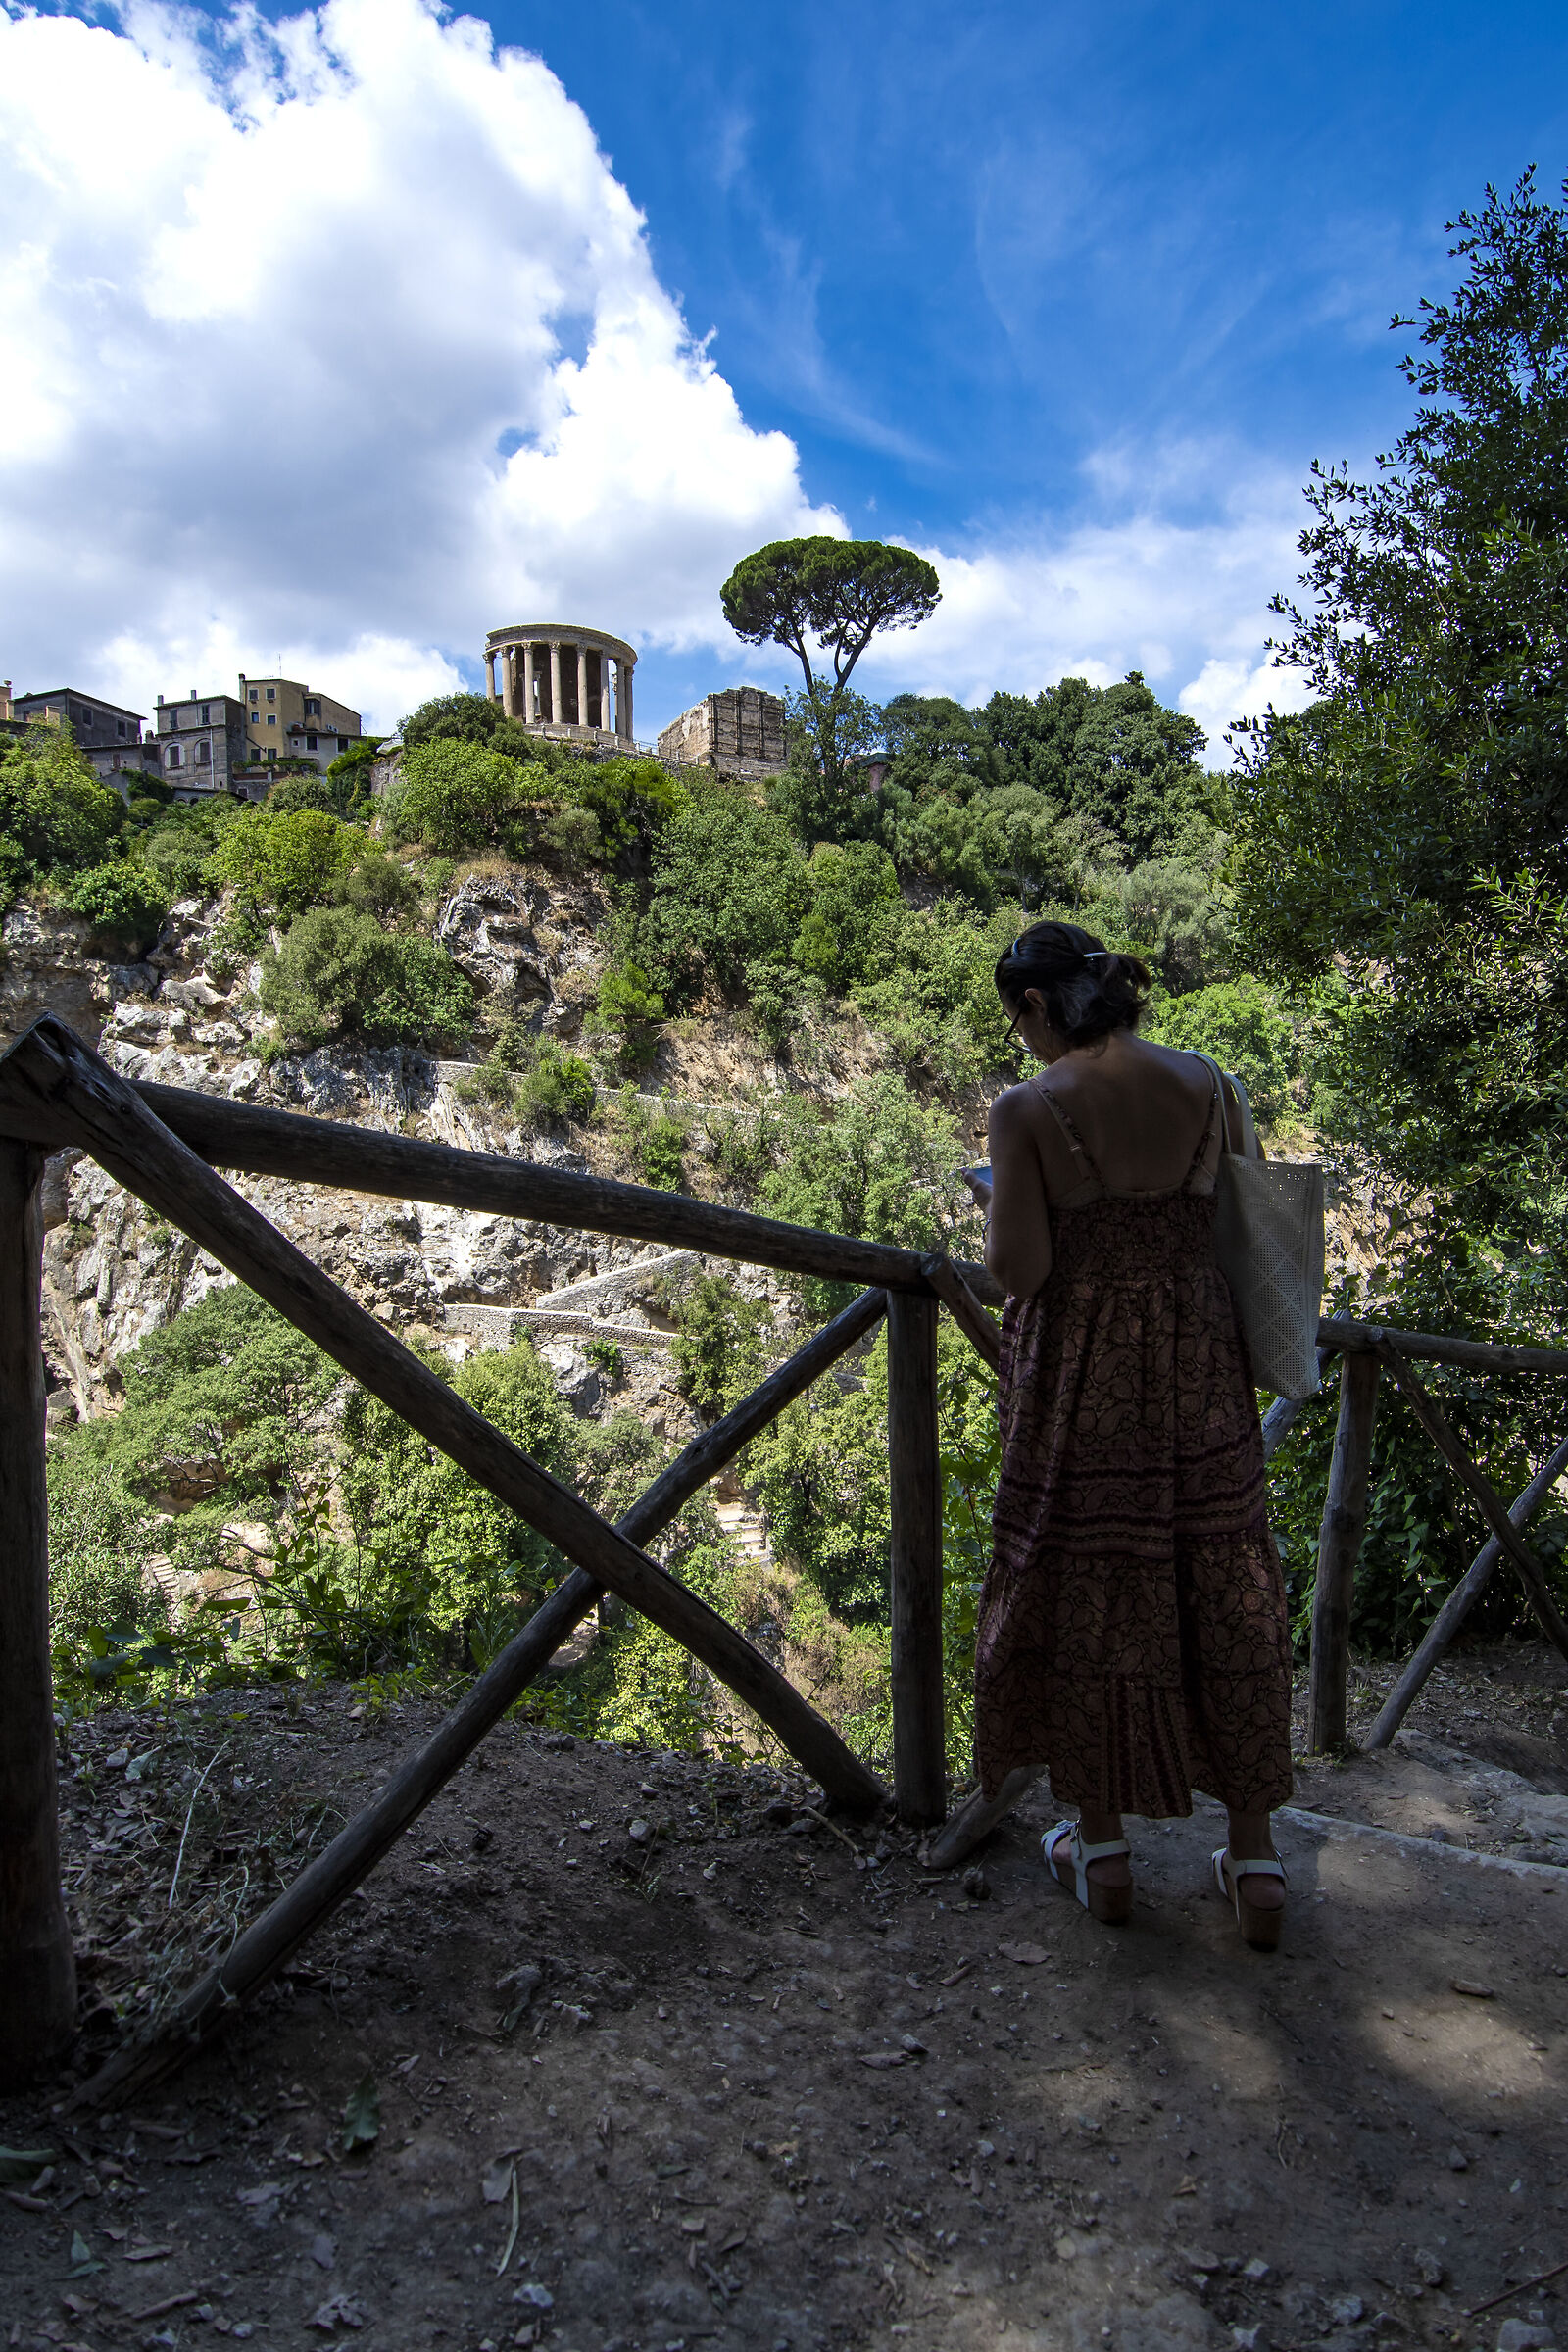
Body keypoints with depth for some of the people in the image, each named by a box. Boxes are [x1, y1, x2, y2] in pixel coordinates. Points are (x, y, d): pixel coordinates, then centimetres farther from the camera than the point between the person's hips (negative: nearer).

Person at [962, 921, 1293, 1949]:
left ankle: (1102, 1846, 26)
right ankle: (1256, 1857, 24)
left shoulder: (1026, 1108, -13)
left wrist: (993, 1199, 5)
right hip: (1200, 1364, 3)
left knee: (1088, 1592, 12)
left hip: (1082, 1377, -3)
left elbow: (1019, 1269, -14)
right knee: (1225, 1593, 13)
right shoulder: (1206, 1082, -1)